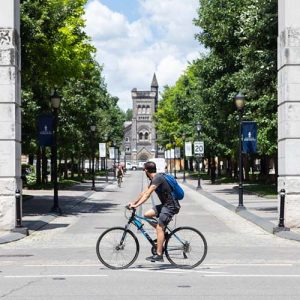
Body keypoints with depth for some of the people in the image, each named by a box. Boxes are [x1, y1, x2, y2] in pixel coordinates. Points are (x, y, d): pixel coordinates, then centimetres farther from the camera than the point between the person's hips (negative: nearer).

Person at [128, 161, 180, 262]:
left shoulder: (158, 178, -18)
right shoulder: (154, 179, 13)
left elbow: (147, 194, -25)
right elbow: (144, 193, 18)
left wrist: (136, 205, -28)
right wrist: (133, 203, 14)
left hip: (171, 206, -10)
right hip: (165, 204, 10)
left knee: (159, 227, -14)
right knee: (147, 215, 5)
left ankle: (159, 255, -14)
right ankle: (163, 233, 14)